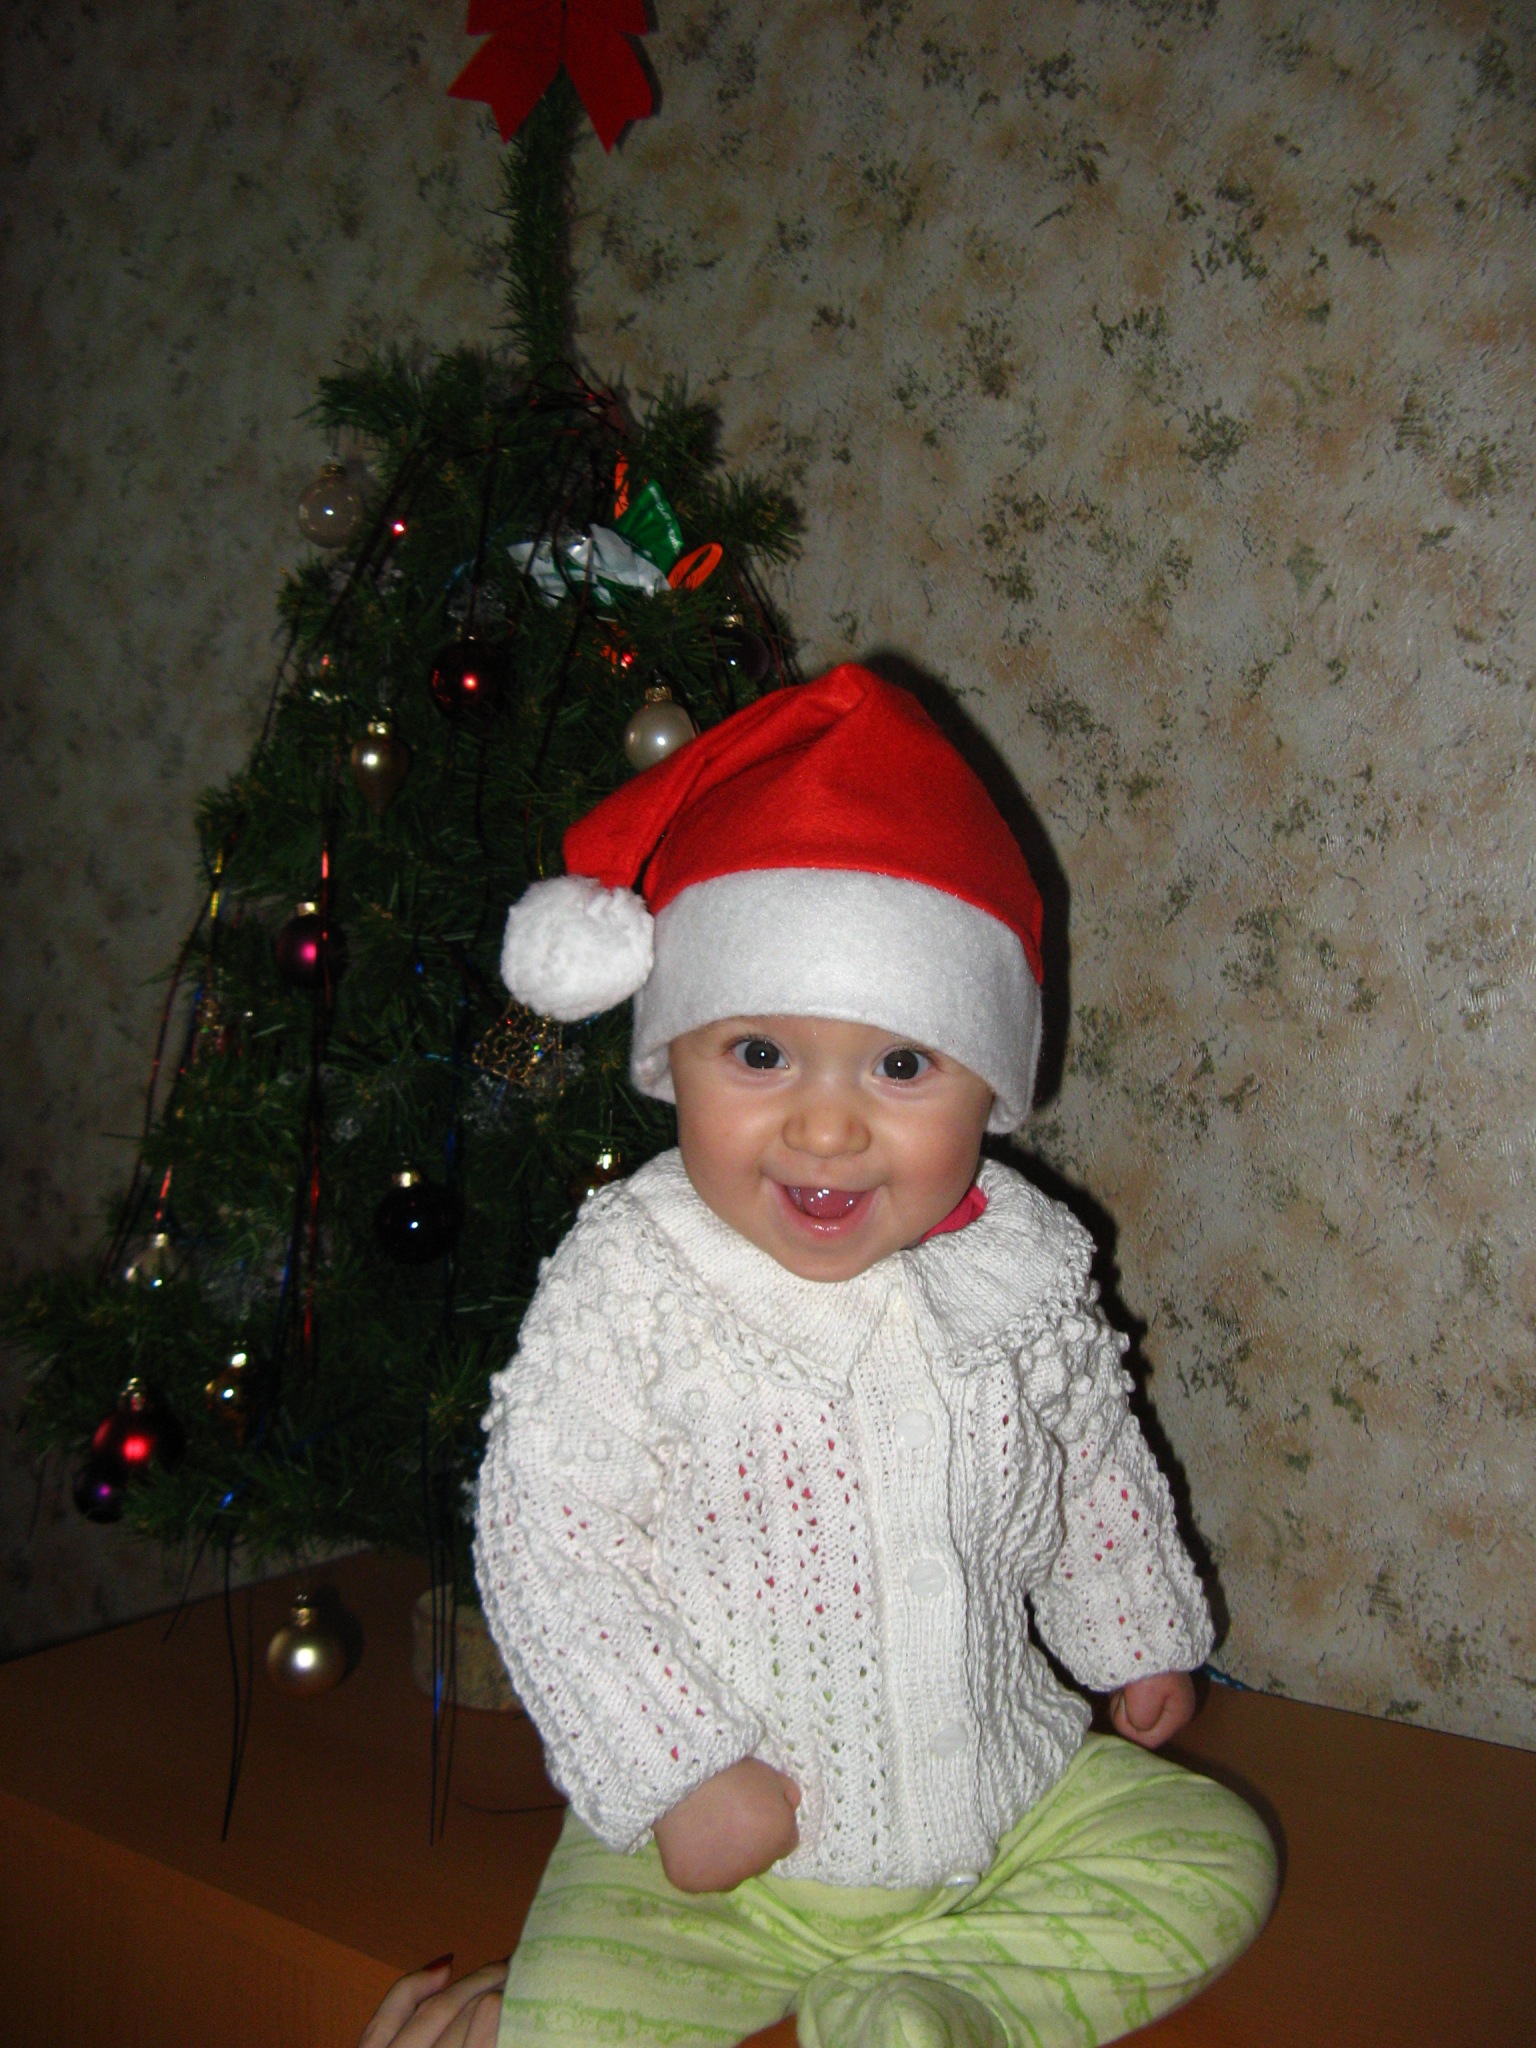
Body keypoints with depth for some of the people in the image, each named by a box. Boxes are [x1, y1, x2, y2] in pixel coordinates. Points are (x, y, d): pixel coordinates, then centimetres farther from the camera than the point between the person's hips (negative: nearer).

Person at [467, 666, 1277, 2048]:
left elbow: (1094, 1466, 12)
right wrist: (675, 1775, -18)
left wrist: (1140, 1636, 23)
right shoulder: (626, 1287, -18)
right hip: (732, 1844, -4)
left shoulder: (1020, 1264, -6)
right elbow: (546, 1542, -16)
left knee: (1214, 1855, -2)